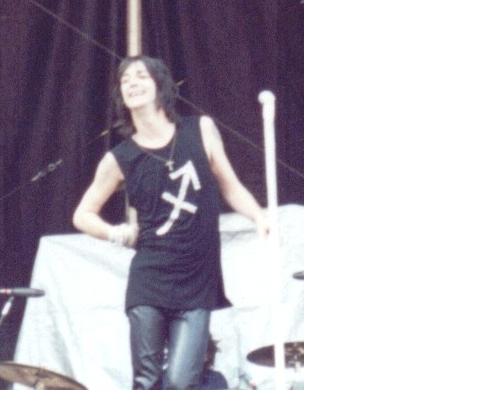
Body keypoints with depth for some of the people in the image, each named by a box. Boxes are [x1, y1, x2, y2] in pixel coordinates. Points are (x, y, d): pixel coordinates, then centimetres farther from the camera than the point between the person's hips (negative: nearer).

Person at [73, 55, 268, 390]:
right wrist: (117, 233, -2)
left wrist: (260, 218, -8)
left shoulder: (201, 130, 3)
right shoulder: (120, 159, 2)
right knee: (147, 384, 1)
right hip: (149, 282, 0)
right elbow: (83, 215, 14)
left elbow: (231, 187, 9)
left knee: (182, 382, -10)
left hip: (197, 283, 0)